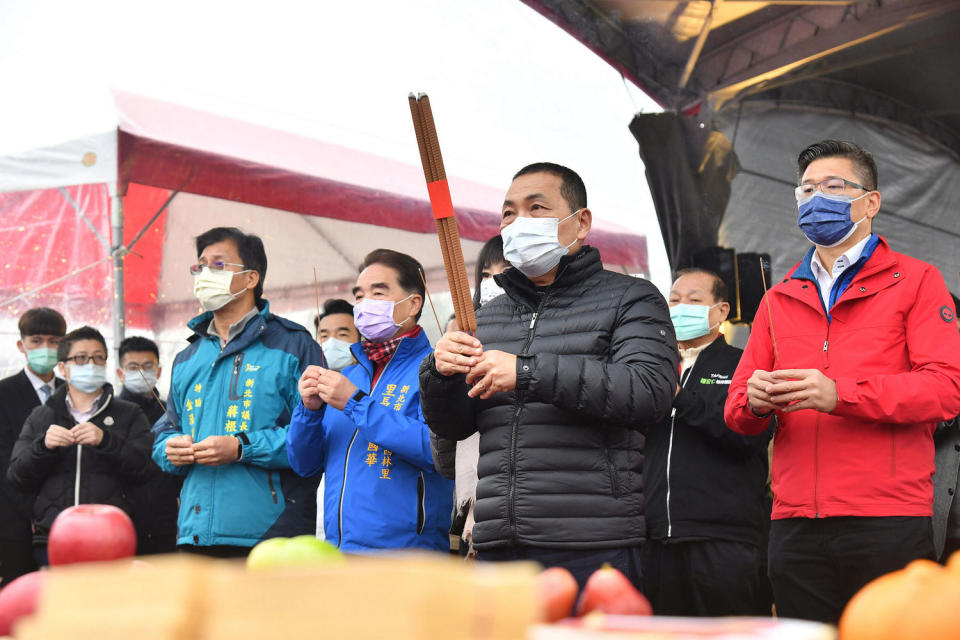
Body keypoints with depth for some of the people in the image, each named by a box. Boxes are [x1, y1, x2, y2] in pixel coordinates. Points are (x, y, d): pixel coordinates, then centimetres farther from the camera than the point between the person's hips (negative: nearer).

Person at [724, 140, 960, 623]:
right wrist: (755, 402, -9)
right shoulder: (779, 299, 20)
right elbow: (736, 411, 16)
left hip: (888, 525, -4)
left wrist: (840, 394, -19)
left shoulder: (914, 282, 7)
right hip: (795, 525, 4)